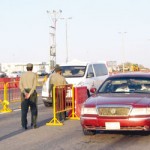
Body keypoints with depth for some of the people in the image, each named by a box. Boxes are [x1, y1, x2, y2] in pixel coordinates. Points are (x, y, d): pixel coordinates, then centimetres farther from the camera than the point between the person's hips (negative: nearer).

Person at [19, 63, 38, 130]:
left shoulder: (22, 75, 7)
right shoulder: (34, 75, -1)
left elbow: (20, 85, -5)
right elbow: (34, 85, -13)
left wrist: (25, 93, -15)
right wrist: (29, 94, -16)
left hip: (24, 93, 2)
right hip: (32, 93, -2)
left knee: (24, 110, 4)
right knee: (33, 109, 11)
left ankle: (24, 125, -2)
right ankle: (33, 123, 5)